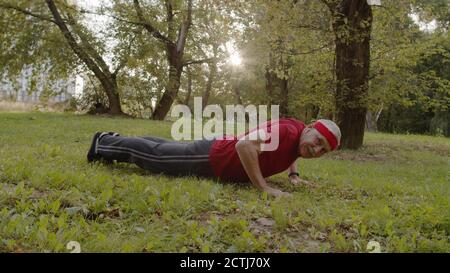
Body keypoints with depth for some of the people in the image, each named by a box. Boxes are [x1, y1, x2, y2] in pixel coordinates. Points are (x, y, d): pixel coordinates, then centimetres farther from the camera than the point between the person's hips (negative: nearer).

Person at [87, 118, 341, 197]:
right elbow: (245, 145, -46)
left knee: (164, 148, 26)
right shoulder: (287, 131, -33)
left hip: (221, 150, 9)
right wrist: (264, 188, -40)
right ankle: (104, 143, 34)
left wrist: (294, 176, 7)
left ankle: (112, 140, 48)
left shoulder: (301, 137, -4)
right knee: (154, 154, 11)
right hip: (210, 158, -9)